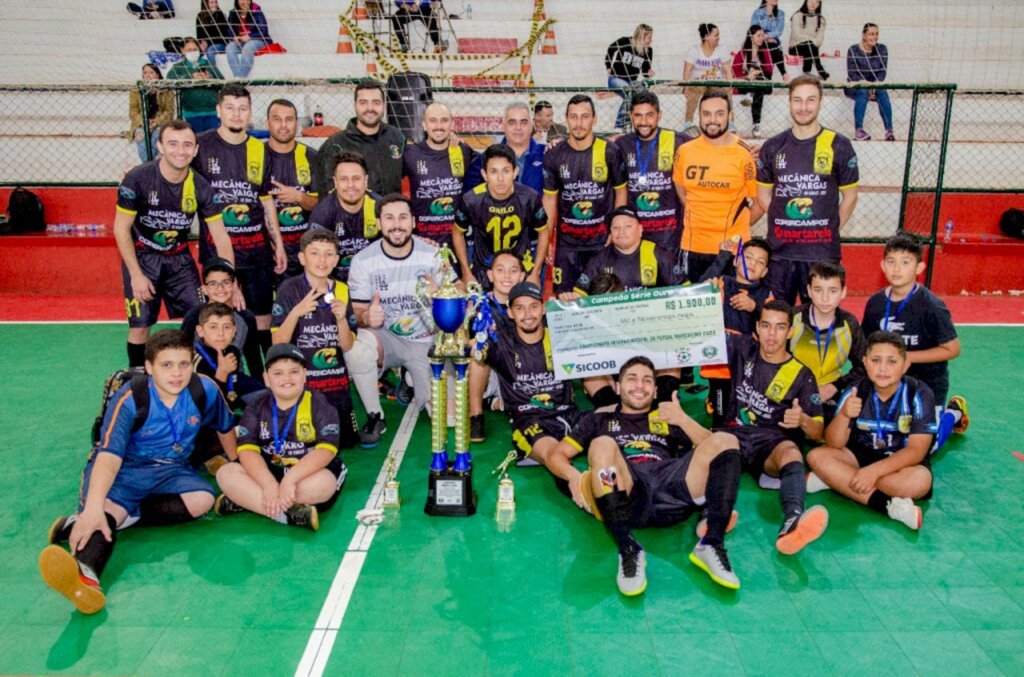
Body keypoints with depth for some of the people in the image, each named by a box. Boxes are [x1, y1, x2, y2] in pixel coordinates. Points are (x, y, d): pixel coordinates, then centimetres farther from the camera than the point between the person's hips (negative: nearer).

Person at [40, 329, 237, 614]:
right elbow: (109, 455, -30)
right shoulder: (130, 399, -19)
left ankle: (125, 517, -29)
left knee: (203, 499, -28)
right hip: (123, 469, -3)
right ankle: (86, 574, -64)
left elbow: (225, 428, 10)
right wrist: (93, 508, -44)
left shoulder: (205, 390, -10)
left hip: (170, 470, 4)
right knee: (106, 510, -35)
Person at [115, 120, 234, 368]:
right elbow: (121, 229, -11)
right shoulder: (137, 179, -19)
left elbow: (221, 238, -8)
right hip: (141, 257, -3)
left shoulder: (200, 187, -12)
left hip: (179, 257, 3)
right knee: (140, 325, -4)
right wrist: (136, 275, -14)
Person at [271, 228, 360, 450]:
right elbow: (278, 343, -13)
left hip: (336, 379, 4)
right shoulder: (289, 289, -9)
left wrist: (341, 318, -17)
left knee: (347, 440, 7)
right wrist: (296, 312, -26)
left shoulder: (342, 290, 1)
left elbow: (347, 346, 1)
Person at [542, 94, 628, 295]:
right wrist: (545, 242, 3)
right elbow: (549, 200, 6)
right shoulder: (554, 156, 1)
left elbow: (620, 191, 5)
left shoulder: (610, 152, -4)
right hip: (567, 242, 1)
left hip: (603, 240, -1)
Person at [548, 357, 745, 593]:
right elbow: (557, 455, 22)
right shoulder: (601, 418, 30)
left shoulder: (668, 418, 33)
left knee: (726, 440, -16)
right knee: (602, 445, -31)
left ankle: (711, 546, -26)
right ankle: (628, 550, -34)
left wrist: (684, 420, 6)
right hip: (625, 496, -2)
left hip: (672, 493, 2)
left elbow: (717, 449, 21)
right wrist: (574, 476, -1)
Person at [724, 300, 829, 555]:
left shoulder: (801, 375, 9)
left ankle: (792, 522, -68)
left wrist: (802, 420, -16)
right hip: (737, 434, 2)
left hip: (773, 441, -2)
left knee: (791, 451, -39)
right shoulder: (743, 350, 15)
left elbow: (818, 433, 6)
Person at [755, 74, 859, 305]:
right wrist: (786, 223, 4)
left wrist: (830, 229, 1)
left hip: (822, 251, -2)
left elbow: (850, 196, 5)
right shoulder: (773, 146, 6)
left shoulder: (838, 146, 0)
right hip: (780, 250, 2)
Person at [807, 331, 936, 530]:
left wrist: (874, 471, -30)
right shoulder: (855, 392, -10)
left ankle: (836, 480, -21)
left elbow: (916, 450, -18)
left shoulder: (919, 395, -16)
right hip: (861, 455, 3)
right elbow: (834, 444, -14)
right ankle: (888, 505, -30)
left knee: (919, 481, -36)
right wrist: (844, 415, -35)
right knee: (817, 456, -23)